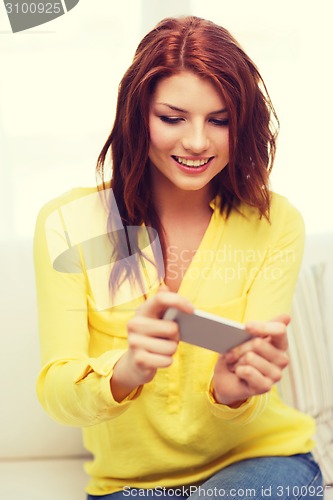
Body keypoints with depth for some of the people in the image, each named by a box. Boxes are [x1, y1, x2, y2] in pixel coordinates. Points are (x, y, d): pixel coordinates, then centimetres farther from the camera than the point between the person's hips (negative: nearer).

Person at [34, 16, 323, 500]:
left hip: (259, 460, 0)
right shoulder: (68, 224, -4)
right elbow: (54, 391, -11)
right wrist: (124, 370, -33)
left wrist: (233, 388, -32)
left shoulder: (276, 225, -2)